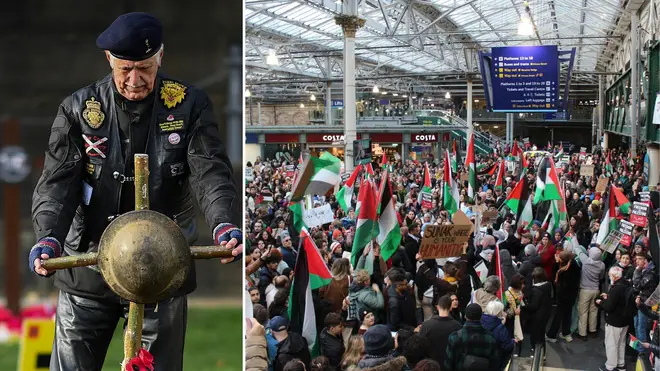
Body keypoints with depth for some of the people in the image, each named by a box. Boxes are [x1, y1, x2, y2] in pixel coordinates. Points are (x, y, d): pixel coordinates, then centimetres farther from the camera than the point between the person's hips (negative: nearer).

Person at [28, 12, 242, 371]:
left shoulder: (188, 105, -3)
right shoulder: (79, 109, -3)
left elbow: (210, 170, -12)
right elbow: (58, 180, -10)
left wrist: (223, 224, -32)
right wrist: (49, 237, -29)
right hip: (88, 270, 0)